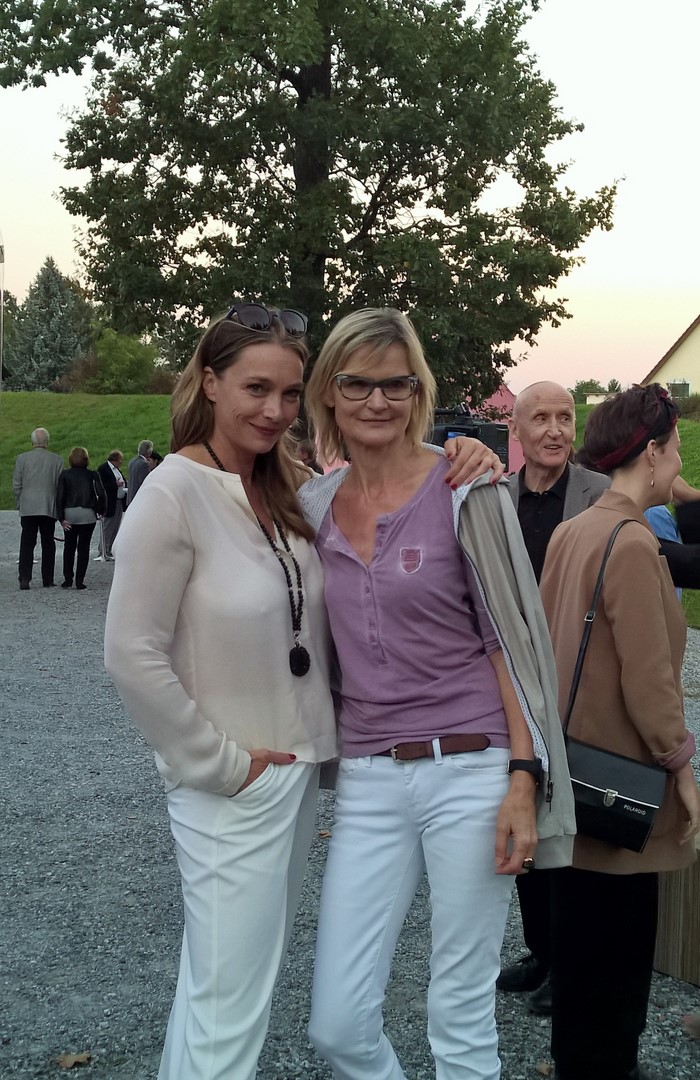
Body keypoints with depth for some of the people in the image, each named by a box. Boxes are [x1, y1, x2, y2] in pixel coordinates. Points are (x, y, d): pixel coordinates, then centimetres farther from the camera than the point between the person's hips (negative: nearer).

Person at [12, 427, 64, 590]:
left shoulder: (21, 458, 0)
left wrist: (19, 504, 12)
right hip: (49, 508, 0)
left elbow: (16, 485, 1)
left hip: (28, 509, 0)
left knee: (27, 544, 1)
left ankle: (24, 579, -7)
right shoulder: (57, 460, -1)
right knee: (48, 544, 8)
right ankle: (47, 579, 10)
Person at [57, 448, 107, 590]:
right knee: (84, 547, 4)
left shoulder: (65, 474, 1)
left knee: (69, 547, 13)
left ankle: (67, 579, 8)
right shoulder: (92, 475, -1)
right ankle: (80, 581, 1)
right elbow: (101, 494, -6)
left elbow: (59, 497, -4)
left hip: (69, 514, 1)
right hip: (88, 514, -1)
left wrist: (61, 518, -3)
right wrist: (101, 511, 9)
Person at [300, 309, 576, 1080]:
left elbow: (510, 638, -5)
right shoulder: (313, 504, 7)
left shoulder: (464, 490, -5)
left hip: (469, 770, -4)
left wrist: (524, 778, -10)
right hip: (367, 780, 4)